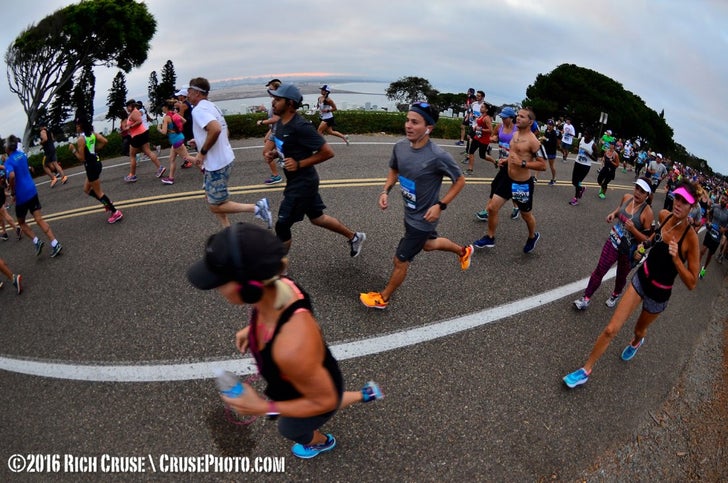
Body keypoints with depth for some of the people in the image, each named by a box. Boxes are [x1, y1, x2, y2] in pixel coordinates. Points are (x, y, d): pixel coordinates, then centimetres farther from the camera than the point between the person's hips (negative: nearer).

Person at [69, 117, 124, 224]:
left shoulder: (80, 139, -17)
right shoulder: (92, 133, 3)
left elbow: (82, 158, -16)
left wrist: (73, 150, -5)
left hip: (91, 166, -9)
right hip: (96, 162, 9)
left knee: (98, 192, 3)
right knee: (87, 189, 22)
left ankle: (116, 212, 5)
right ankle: (107, 204, 22)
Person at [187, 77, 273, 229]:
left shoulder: (199, 110, -17)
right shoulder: (211, 106, 12)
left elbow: (215, 130, -34)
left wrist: (202, 152, -23)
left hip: (217, 164, -10)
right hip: (224, 159, 10)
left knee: (216, 207, -2)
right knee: (212, 200, 19)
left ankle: (257, 207, -6)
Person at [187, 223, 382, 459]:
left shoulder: (292, 348, -50)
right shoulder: (276, 286, -27)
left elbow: (325, 401, -30)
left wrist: (264, 408, -25)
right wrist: (254, 328, 4)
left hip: (317, 396, -5)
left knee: (290, 429, 32)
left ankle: (321, 442, 68)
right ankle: (366, 394, 56)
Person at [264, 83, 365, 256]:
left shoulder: (301, 126, -23)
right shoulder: (280, 122, 4)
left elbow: (328, 152, -22)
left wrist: (299, 164, -23)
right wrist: (272, 153, 1)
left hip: (302, 183, -9)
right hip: (295, 181, 9)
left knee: (282, 226, 0)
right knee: (317, 218, 21)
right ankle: (354, 236, 39)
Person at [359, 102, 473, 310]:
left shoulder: (438, 156, -30)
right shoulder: (400, 146, -12)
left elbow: (460, 180, -14)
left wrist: (440, 205, -20)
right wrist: (385, 191, -6)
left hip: (423, 219, -7)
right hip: (410, 212, 7)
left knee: (400, 261, 6)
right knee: (428, 244, 32)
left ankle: (383, 298, 31)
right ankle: (463, 251, 59)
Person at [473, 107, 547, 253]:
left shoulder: (533, 141, -21)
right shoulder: (515, 134, 4)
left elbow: (543, 165, -22)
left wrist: (522, 163, -30)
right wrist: (506, 160, 5)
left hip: (523, 184, -7)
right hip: (508, 179, 7)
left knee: (526, 215, 15)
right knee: (492, 208, 5)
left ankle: (533, 237, 43)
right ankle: (490, 238, 23)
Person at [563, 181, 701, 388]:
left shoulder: (690, 237, -24)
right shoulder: (664, 215, -10)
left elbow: (692, 283, -21)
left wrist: (676, 258, -33)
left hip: (659, 293, -3)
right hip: (641, 278, 3)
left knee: (639, 330, 25)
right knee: (611, 329, -3)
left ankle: (636, 342, 63)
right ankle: (586, 370, 9)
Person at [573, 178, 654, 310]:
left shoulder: (647, 212, -22)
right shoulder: (626, 197, -8)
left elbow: (647, 239, -19)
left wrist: (633, 229, -34)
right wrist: (613, 213, -5)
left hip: (628, 251, -3)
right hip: (612, 242, 3)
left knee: (621, 276, 20)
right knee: (599, 271, 5)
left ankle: (616, 295, 49)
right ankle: (586, 298, 16)